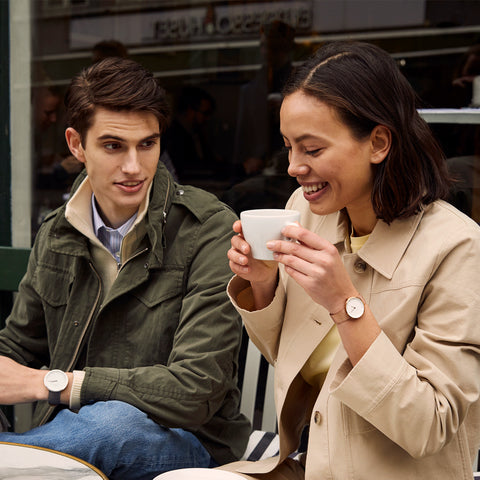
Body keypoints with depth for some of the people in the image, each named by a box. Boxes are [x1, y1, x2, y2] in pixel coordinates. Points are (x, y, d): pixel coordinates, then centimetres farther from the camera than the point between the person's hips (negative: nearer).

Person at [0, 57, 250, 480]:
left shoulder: (209, 231, -12)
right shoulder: (56, 236, 7)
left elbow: (195, 391, -19)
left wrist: (49, 382, -18)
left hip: (182, 443, -3)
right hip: (72, 429, 3)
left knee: (115, 421, -36)